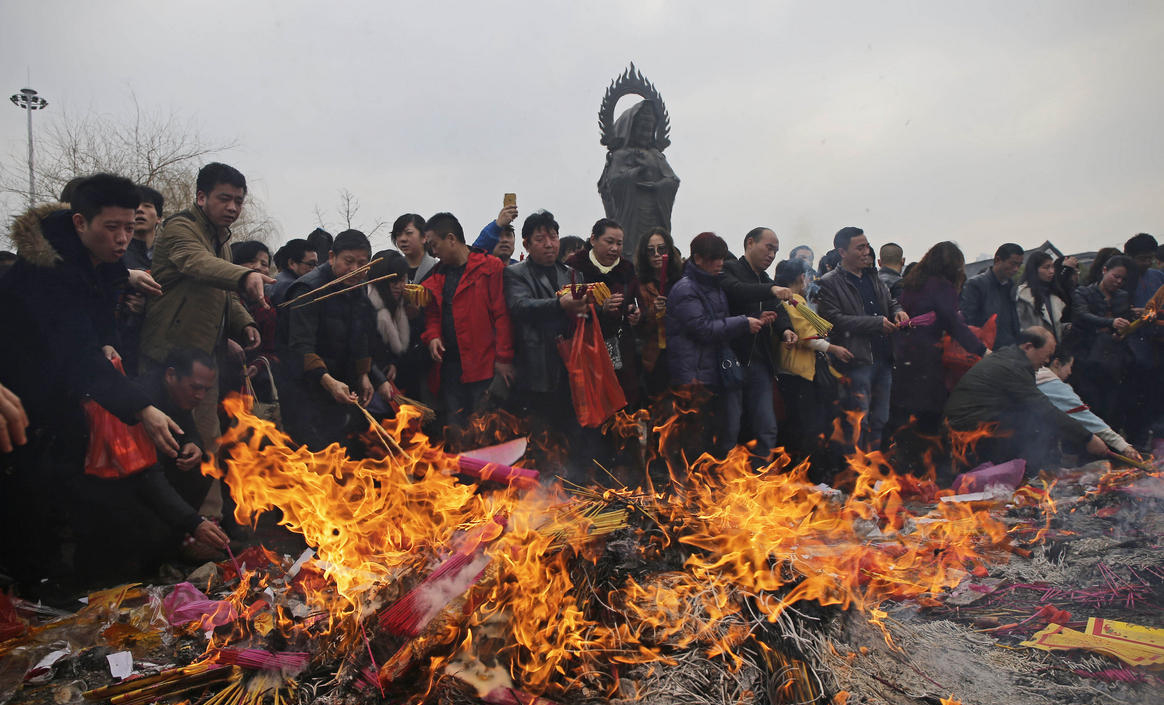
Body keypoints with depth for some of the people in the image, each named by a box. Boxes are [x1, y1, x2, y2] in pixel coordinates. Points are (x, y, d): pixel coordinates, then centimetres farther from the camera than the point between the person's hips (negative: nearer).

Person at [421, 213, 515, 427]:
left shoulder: (490, 267, -3)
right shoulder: (437, 277, 17)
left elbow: (502, 315, -7)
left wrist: (503, 358, -12)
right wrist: (432, 336, 1)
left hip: (484, 366, -6)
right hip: (448, 367, 6)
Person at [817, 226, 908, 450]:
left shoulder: (873, 278, 19)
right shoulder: (830, 283, -5)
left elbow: (890, 302, 31)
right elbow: (834, 319, -16)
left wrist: (898, 312, 5)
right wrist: (877, 323, -16)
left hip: (883, 359, 7)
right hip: (857, 361, -7)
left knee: (880, 420, 12)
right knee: (858, 422, -6)